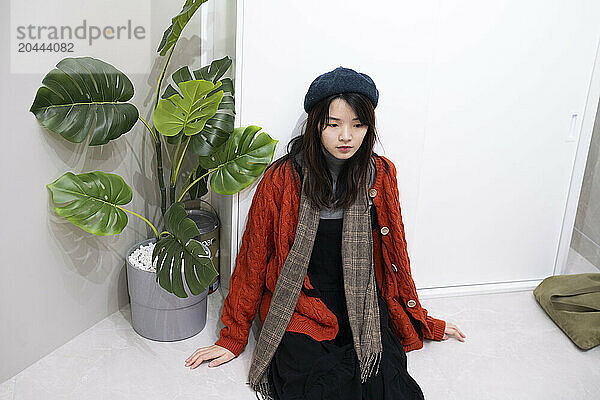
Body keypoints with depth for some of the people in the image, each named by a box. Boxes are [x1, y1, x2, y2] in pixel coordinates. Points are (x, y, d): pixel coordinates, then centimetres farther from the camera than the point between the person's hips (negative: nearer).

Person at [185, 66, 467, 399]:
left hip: (362, 305, 3)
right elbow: (253, 258, 0)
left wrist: (421, 322, 19)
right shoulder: (282, 178, -9)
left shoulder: (380, 175, 0)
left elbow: (394, 254, 12)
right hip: (298, 306, -2)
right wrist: (233, 337, 6)